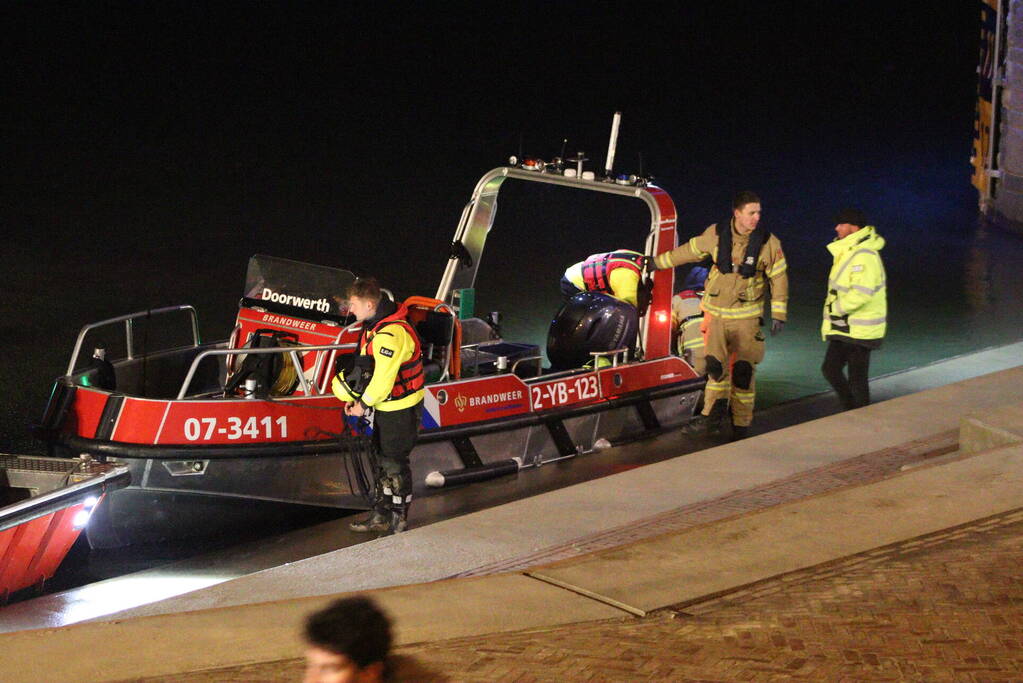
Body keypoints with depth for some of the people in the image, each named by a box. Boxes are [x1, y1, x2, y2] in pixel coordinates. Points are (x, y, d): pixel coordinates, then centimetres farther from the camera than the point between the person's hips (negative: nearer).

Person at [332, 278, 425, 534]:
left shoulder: (391, 335, -25)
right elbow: (368, 369, 15)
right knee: (383, 458, 16)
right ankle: (381, 515, 25)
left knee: (394, 463, -1)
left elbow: (383, 378, -25)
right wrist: (355, 397, 7)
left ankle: (399, 519, 9)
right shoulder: (374, 327, 8)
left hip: (400, 407, -10)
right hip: (385, 406, 10)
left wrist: (363, 404, -14)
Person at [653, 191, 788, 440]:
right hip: (717, 312, 1)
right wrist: (659, 262, 21)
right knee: (716, 364, -9)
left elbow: (779, 278, 0)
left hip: (747, 316, -1)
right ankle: (714, 414, 2)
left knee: (742, 370, -2)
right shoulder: (716, 234, -4)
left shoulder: (768, 243, -7)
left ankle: (741, 424, 7)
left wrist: (778, 314, -4)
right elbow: (690, 251, 13)